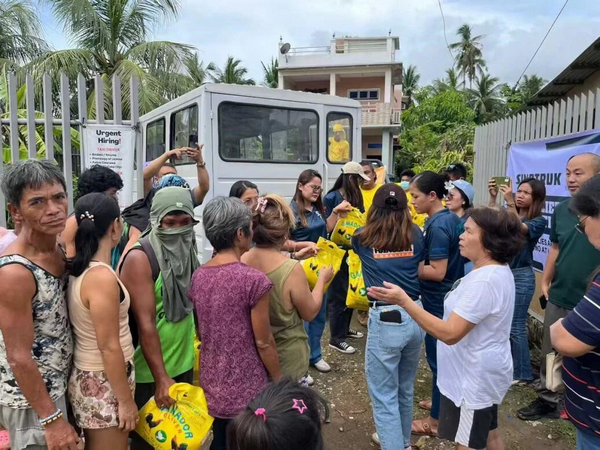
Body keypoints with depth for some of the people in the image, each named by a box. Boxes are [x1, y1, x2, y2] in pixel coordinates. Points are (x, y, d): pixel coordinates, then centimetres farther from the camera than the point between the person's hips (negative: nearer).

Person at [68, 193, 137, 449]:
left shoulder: (78, 269, -1)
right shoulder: (102, 277, -26)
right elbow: (109, 348, -21)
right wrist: (126, 401, -14)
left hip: (88, 377, 9)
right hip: (104, 383, -9)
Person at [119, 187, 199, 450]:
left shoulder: (188, 251, 1)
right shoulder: (140, 258, -18)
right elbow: (145, 324, -21)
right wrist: (161, 377, -20)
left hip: (183, 363, 6)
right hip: (149, 372, -5)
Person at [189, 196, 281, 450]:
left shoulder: (198, 276, -4)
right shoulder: (253, 280, -22)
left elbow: (201, 332, 7)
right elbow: (263, 343, -16)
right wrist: (279, 382, -1)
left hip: (211, 385, 6)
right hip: (246, 389, -6)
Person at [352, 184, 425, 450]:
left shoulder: (364, 238, 0)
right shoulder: (415, 234, 4)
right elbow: (422, 272, 13)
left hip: (385, 319, -5)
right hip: (415, 316, 5)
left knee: (384, 394, 7)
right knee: (405, 387, 24)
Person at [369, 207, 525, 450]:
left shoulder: (484, 282, -31)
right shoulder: (499, 270, 3)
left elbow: (450, 333, -32)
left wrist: (404, 300, -33)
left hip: (474, 377, -10)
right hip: (483, 372, 10)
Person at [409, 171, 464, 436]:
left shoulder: (437, 226, -23)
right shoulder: (451, 218, 6)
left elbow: (437, 272, -25)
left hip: (438, 301, -10)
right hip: (449, 297, 10)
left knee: (437, 358, 4)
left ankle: (435, 421, 19)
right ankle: (443, 402, 40)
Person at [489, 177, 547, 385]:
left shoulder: (539, 221, -7)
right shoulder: (507, 214, 7)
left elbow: (519, 228, -27)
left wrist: (510, 202, -38)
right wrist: (493, 198, -21)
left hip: (521, 277, -5)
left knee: (515, 326, 1)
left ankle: (522, 373, 18)